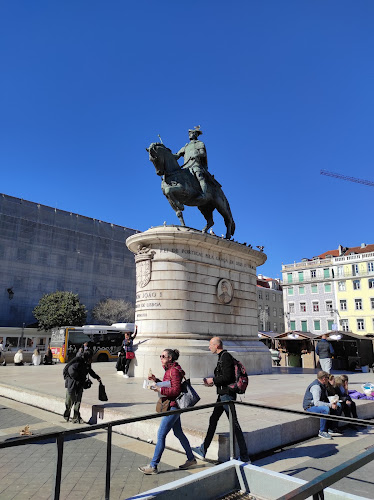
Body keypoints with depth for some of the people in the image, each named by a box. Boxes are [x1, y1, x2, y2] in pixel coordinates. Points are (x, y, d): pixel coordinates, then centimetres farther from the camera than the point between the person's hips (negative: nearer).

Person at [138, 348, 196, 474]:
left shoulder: (174, 371, -18)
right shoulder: (169, 370, 12)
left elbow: (176, 390, -22)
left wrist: (160, 390, -21)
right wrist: (156, 380, 8)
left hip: (173, 406, -10)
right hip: (172, 406, 10)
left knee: (161, 435, -4)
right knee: (178, 433, 18)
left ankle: (153, 466, 5)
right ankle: (191, 459, 29)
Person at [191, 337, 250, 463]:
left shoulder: (226, 357, -17)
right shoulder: (222, 357, 14)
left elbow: (227, 377, -23)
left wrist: (213, 380, -13)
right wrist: (213, 382, 12)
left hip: (227, 395, -11)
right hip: (223, 395, 11)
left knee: (234, 424, -2)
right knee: (213, 420, 15)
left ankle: (244, 456, 9)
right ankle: (203, 450, 26)